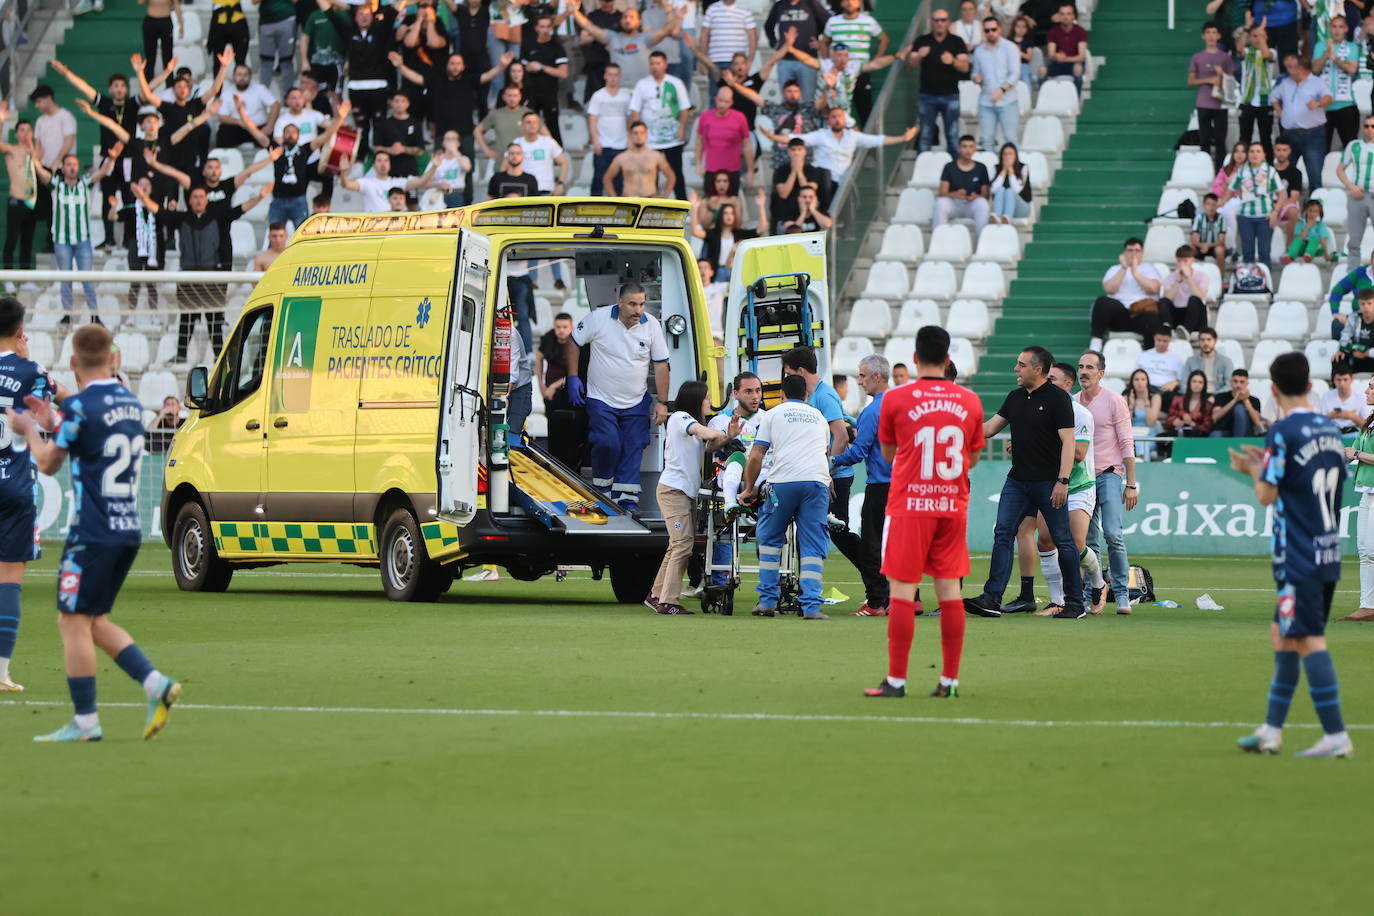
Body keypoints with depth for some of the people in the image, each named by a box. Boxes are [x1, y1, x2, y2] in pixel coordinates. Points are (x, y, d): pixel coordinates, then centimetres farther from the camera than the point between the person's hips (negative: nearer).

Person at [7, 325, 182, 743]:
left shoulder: (81, 406, -12)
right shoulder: (130, 402, 11)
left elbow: (48, 463, 0)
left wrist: (29, 430, 18)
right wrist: (53, 424, 31)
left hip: (93, 532, -8)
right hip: (129, 531, 8)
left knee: (74, 622, -1)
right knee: (94, 622, 16)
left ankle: (85, 721, -2)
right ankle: (156, 685, 3)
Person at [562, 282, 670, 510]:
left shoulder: (652, 326, -5)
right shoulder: (599, 318, -13)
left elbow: (661, 365, 2)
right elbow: (572, 343, 0)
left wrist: (661, 403, 0)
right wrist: (573, 377, -5)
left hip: (636, 403, 3)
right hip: (601, 399, -3)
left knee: (633, 450, -1)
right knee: (608, 443, -17)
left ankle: (627, 498, 5)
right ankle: (602, 487, 4)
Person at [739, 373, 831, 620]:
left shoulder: (773, 414, 14)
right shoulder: (818, 417, 26)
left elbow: (755, 456, 8)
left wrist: (749, 489, 21)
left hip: (784, 481, -2)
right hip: (818, 480, 2)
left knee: (769, 538, 15)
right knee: (813, 547, 3)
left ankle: (768, 600, 12)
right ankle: (811, 606, -7)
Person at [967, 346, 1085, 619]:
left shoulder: (1058, 398, -9)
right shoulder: (1015, 398, 12)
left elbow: (1068, 441, -13)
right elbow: (989, 429, 18)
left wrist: (1062, 481, -20)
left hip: (1049, 482, -7)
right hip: (1017, 480, 7)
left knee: (1062, 540, 0)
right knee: (1002, 534, -5)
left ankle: (1075, 603, 8)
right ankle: (992, 599, -9)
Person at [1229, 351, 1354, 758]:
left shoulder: (1283, 432, -13)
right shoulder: (1330, 430, 11)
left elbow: (1267, 495, -14)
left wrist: (1254, 469, 7)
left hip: (1299, 557, -8)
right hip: (1328, 553, 8)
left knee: (1309, 640, -7)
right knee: (1283, 636, 16)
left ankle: (1336, 735, -11)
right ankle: (1271, 731, 19)